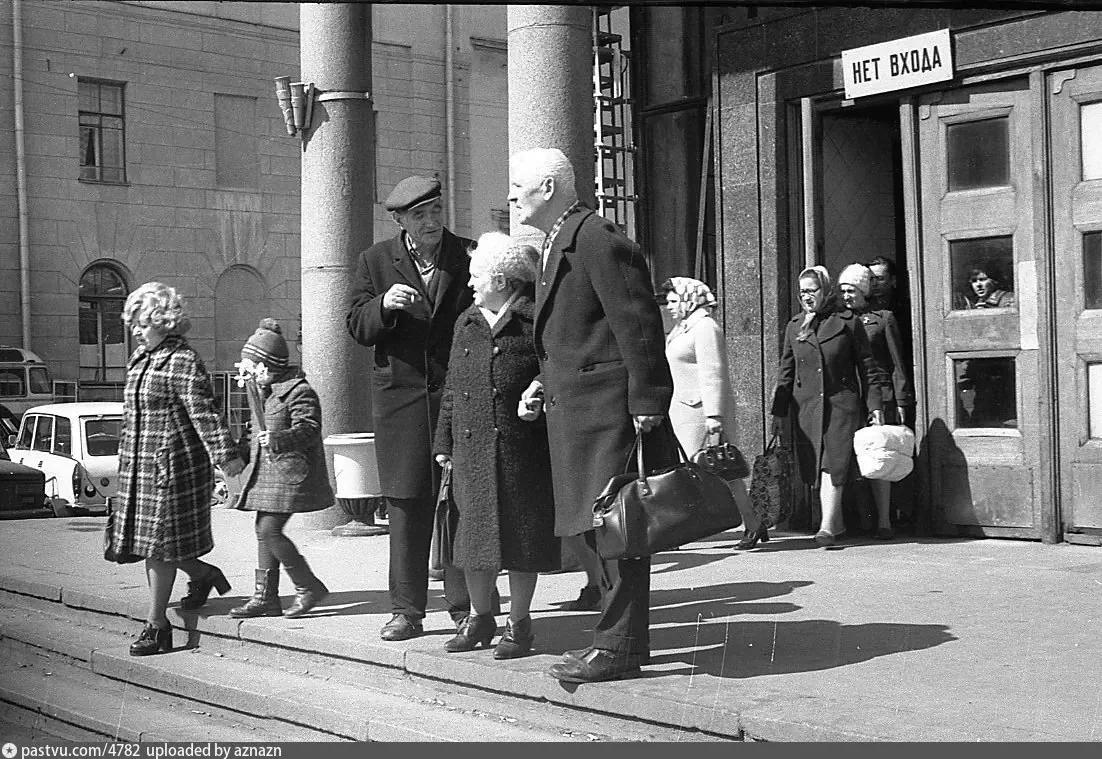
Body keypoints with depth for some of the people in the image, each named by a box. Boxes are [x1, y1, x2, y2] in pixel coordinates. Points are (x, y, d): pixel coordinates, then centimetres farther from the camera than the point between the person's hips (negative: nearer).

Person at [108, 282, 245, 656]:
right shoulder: (139, 359, 14)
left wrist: (225, 454, -28)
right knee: (139, 539, 10)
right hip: (139, 465, 9)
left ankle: (157, 626, 8)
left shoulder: (183, 361, -12)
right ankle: (202, 573, 32)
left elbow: (204, 411, -21)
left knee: (159, 545, -2)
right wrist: (125, 458, 31)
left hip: (173, 464, -9)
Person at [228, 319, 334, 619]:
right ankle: (265, 597, 14)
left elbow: (308, 430, -21)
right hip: (268, 470, 10)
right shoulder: (264, 392, 16)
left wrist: (277, 439, -34)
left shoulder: (299, 391, -13)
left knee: (269, 530, -13)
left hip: (290, 472, -10)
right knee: (263, 530, 8)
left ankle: (310, 587, -2)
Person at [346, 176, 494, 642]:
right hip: (401, 397, 1)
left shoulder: (469, 255, 5)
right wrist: (384, 305, -15)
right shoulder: (375, 262, 8)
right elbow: (358, 329, 4)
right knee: (406, 507, 4)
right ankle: (407, 611, 12)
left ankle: (466, 607, 9)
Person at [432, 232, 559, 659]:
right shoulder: (466, 324, 13)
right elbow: (452, 388, 16)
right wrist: (444, 442, 13)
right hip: (471, 449, 5)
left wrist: (540, 400, -15)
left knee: (520, 534, 3)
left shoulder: (536, 324, -4)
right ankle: (479, 617, 24)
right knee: (474, 531, 9)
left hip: (522, 451, -5)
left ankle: (518, 624, 15)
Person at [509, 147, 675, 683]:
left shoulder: (596, 238, -13)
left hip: (608, 406, -10)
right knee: (596, 525, 13)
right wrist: (548, 380, 14)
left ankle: (619, 648, -1)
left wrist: (645, 404, -20)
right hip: (573, 406, 10)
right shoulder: (556, 245, 19)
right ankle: (621, 634, 22)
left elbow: (638, 323, -17)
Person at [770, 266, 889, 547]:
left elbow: (867, 366, 3)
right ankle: (837, 524, 17)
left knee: (833, 464, -12)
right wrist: (779, 412, 10)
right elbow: (786, 373, 14)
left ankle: (827, 526, -13)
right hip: (807, 406, 4)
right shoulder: (794, 327, 11)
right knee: (816, 467, 4)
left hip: (841, 403, -4)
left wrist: (875, 405, -1)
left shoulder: (848, 322, 1)